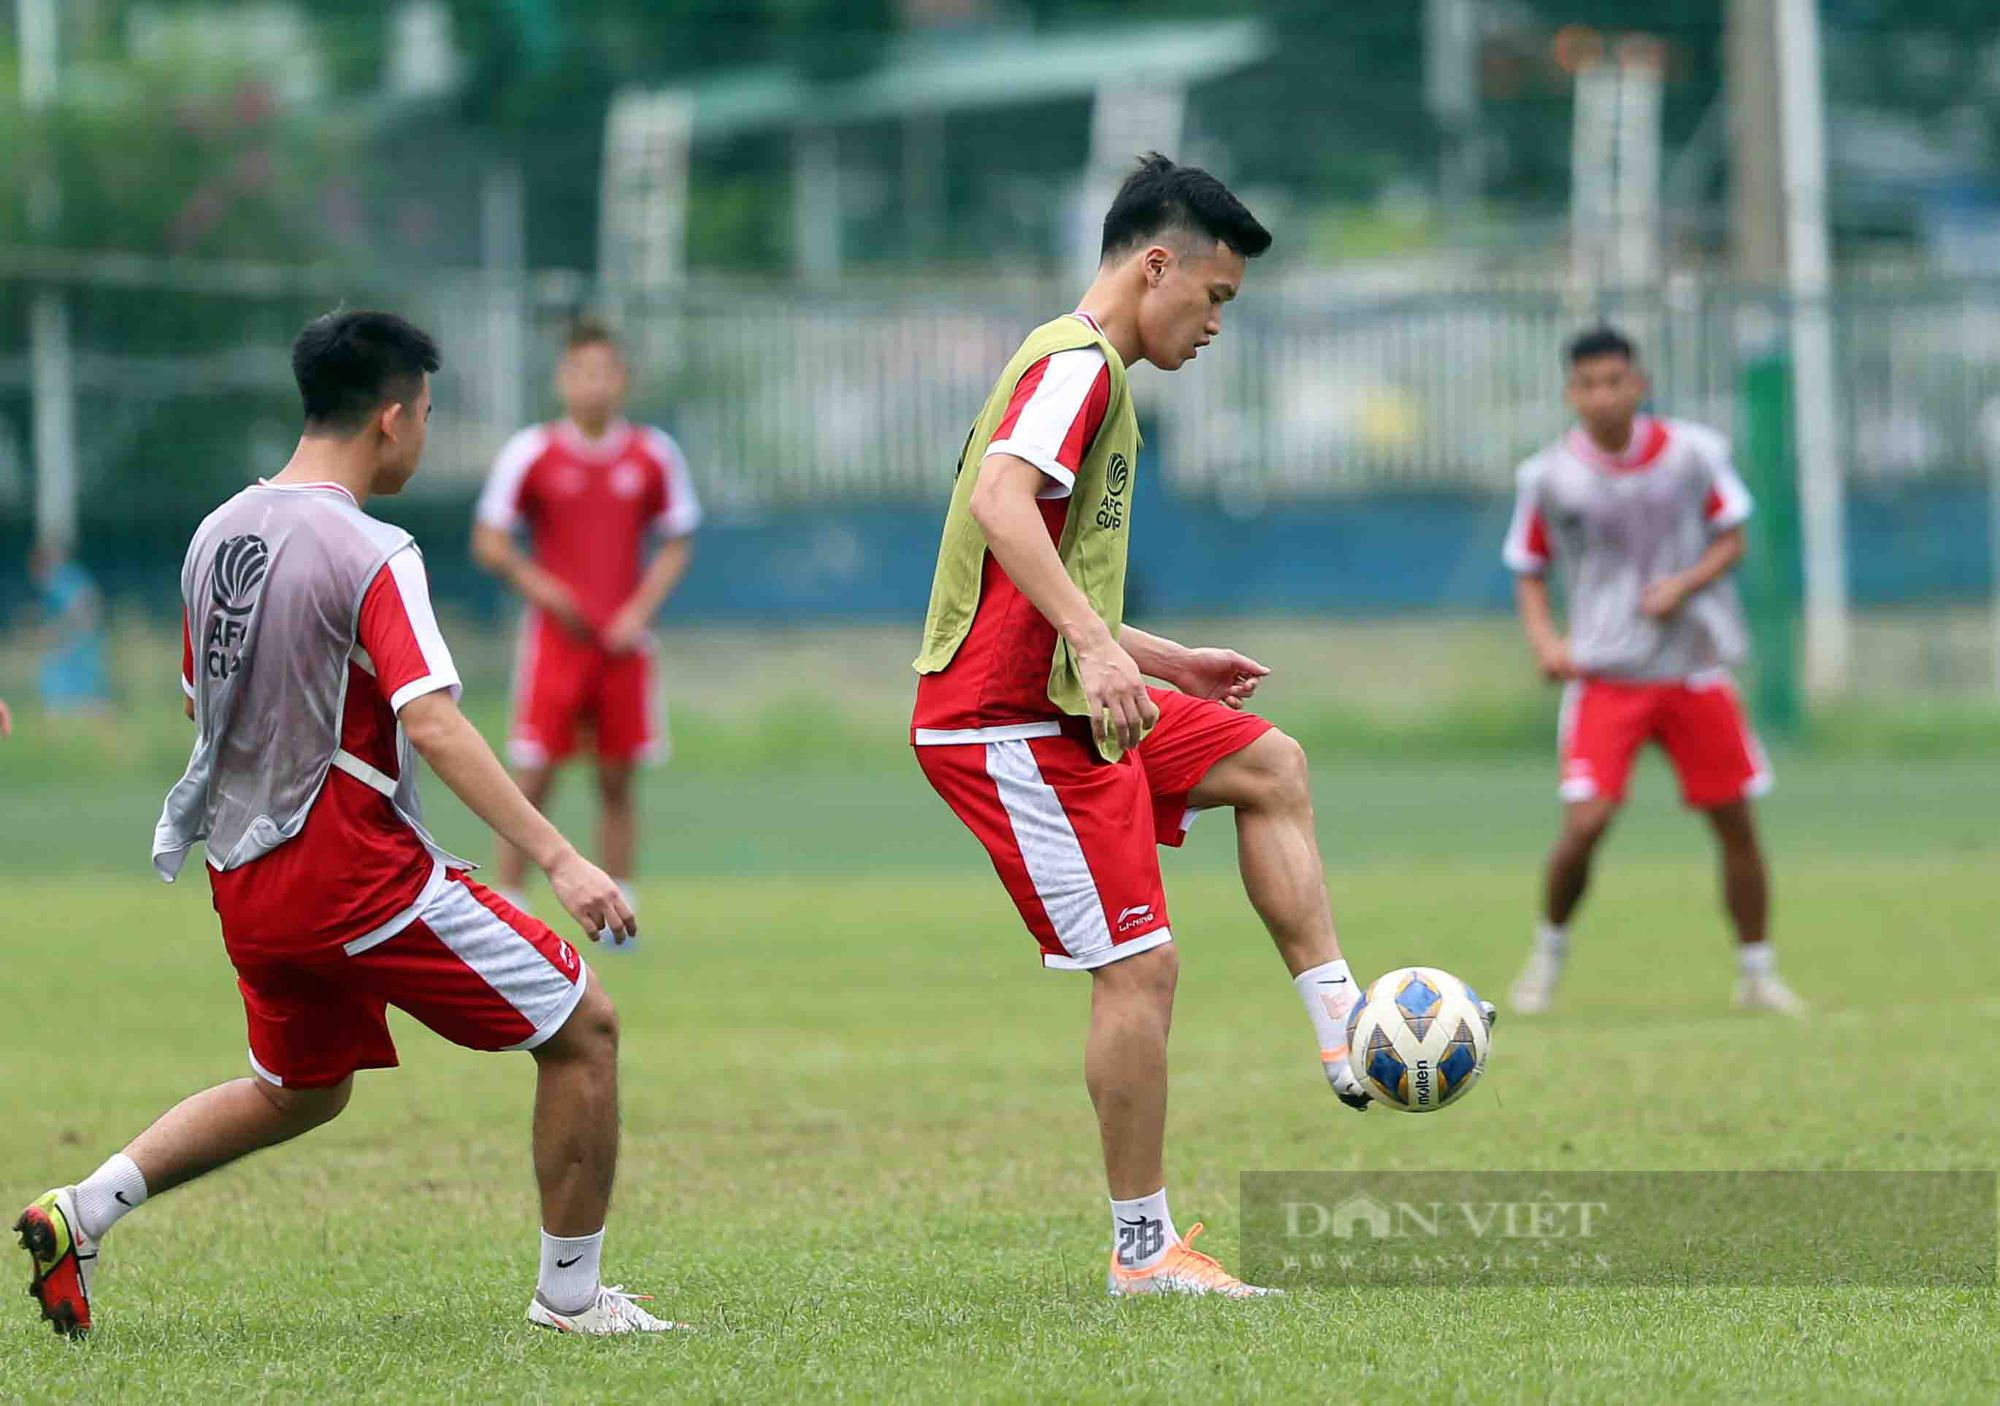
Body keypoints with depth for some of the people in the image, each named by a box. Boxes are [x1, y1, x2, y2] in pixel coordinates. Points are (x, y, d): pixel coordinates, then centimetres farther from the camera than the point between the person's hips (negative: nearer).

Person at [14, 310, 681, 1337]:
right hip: (356, 865, -8)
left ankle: (82, 1210, 14)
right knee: (583, 1027, 1)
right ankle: (571, 1294, 5)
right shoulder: (369, 555, -17)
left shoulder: (218, 534, 7)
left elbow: (199, 702, 19)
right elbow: (432, 724, -27)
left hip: (246, 882, 8)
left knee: (298, 1091, 28)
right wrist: (557, 858, -31)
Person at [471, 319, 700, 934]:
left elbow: (677, 544, 9)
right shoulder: (531, 453, -2)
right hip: (555, 636, -2)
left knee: (617, 779, 5)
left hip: (622, 640, 2)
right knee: (533, 775, -6)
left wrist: (639, 610, -5)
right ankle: (503, 904, -1)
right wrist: (540, 586, -13)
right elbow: (488, 540, 2)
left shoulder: (653, 456, 3)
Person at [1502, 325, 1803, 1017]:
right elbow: (1528, 571, 8)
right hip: (1605, 671, -2)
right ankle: (1548, 952, 9)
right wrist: (1544, 637, -9)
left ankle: (1757, 972, 18)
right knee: (1586, 822, -15)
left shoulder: (1694, 452, -2)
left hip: (1696, 666, 2)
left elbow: (1731, 538, 7)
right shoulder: (1550, 476, -3)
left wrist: (1684, 584, -12)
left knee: (1736, 823, 3)